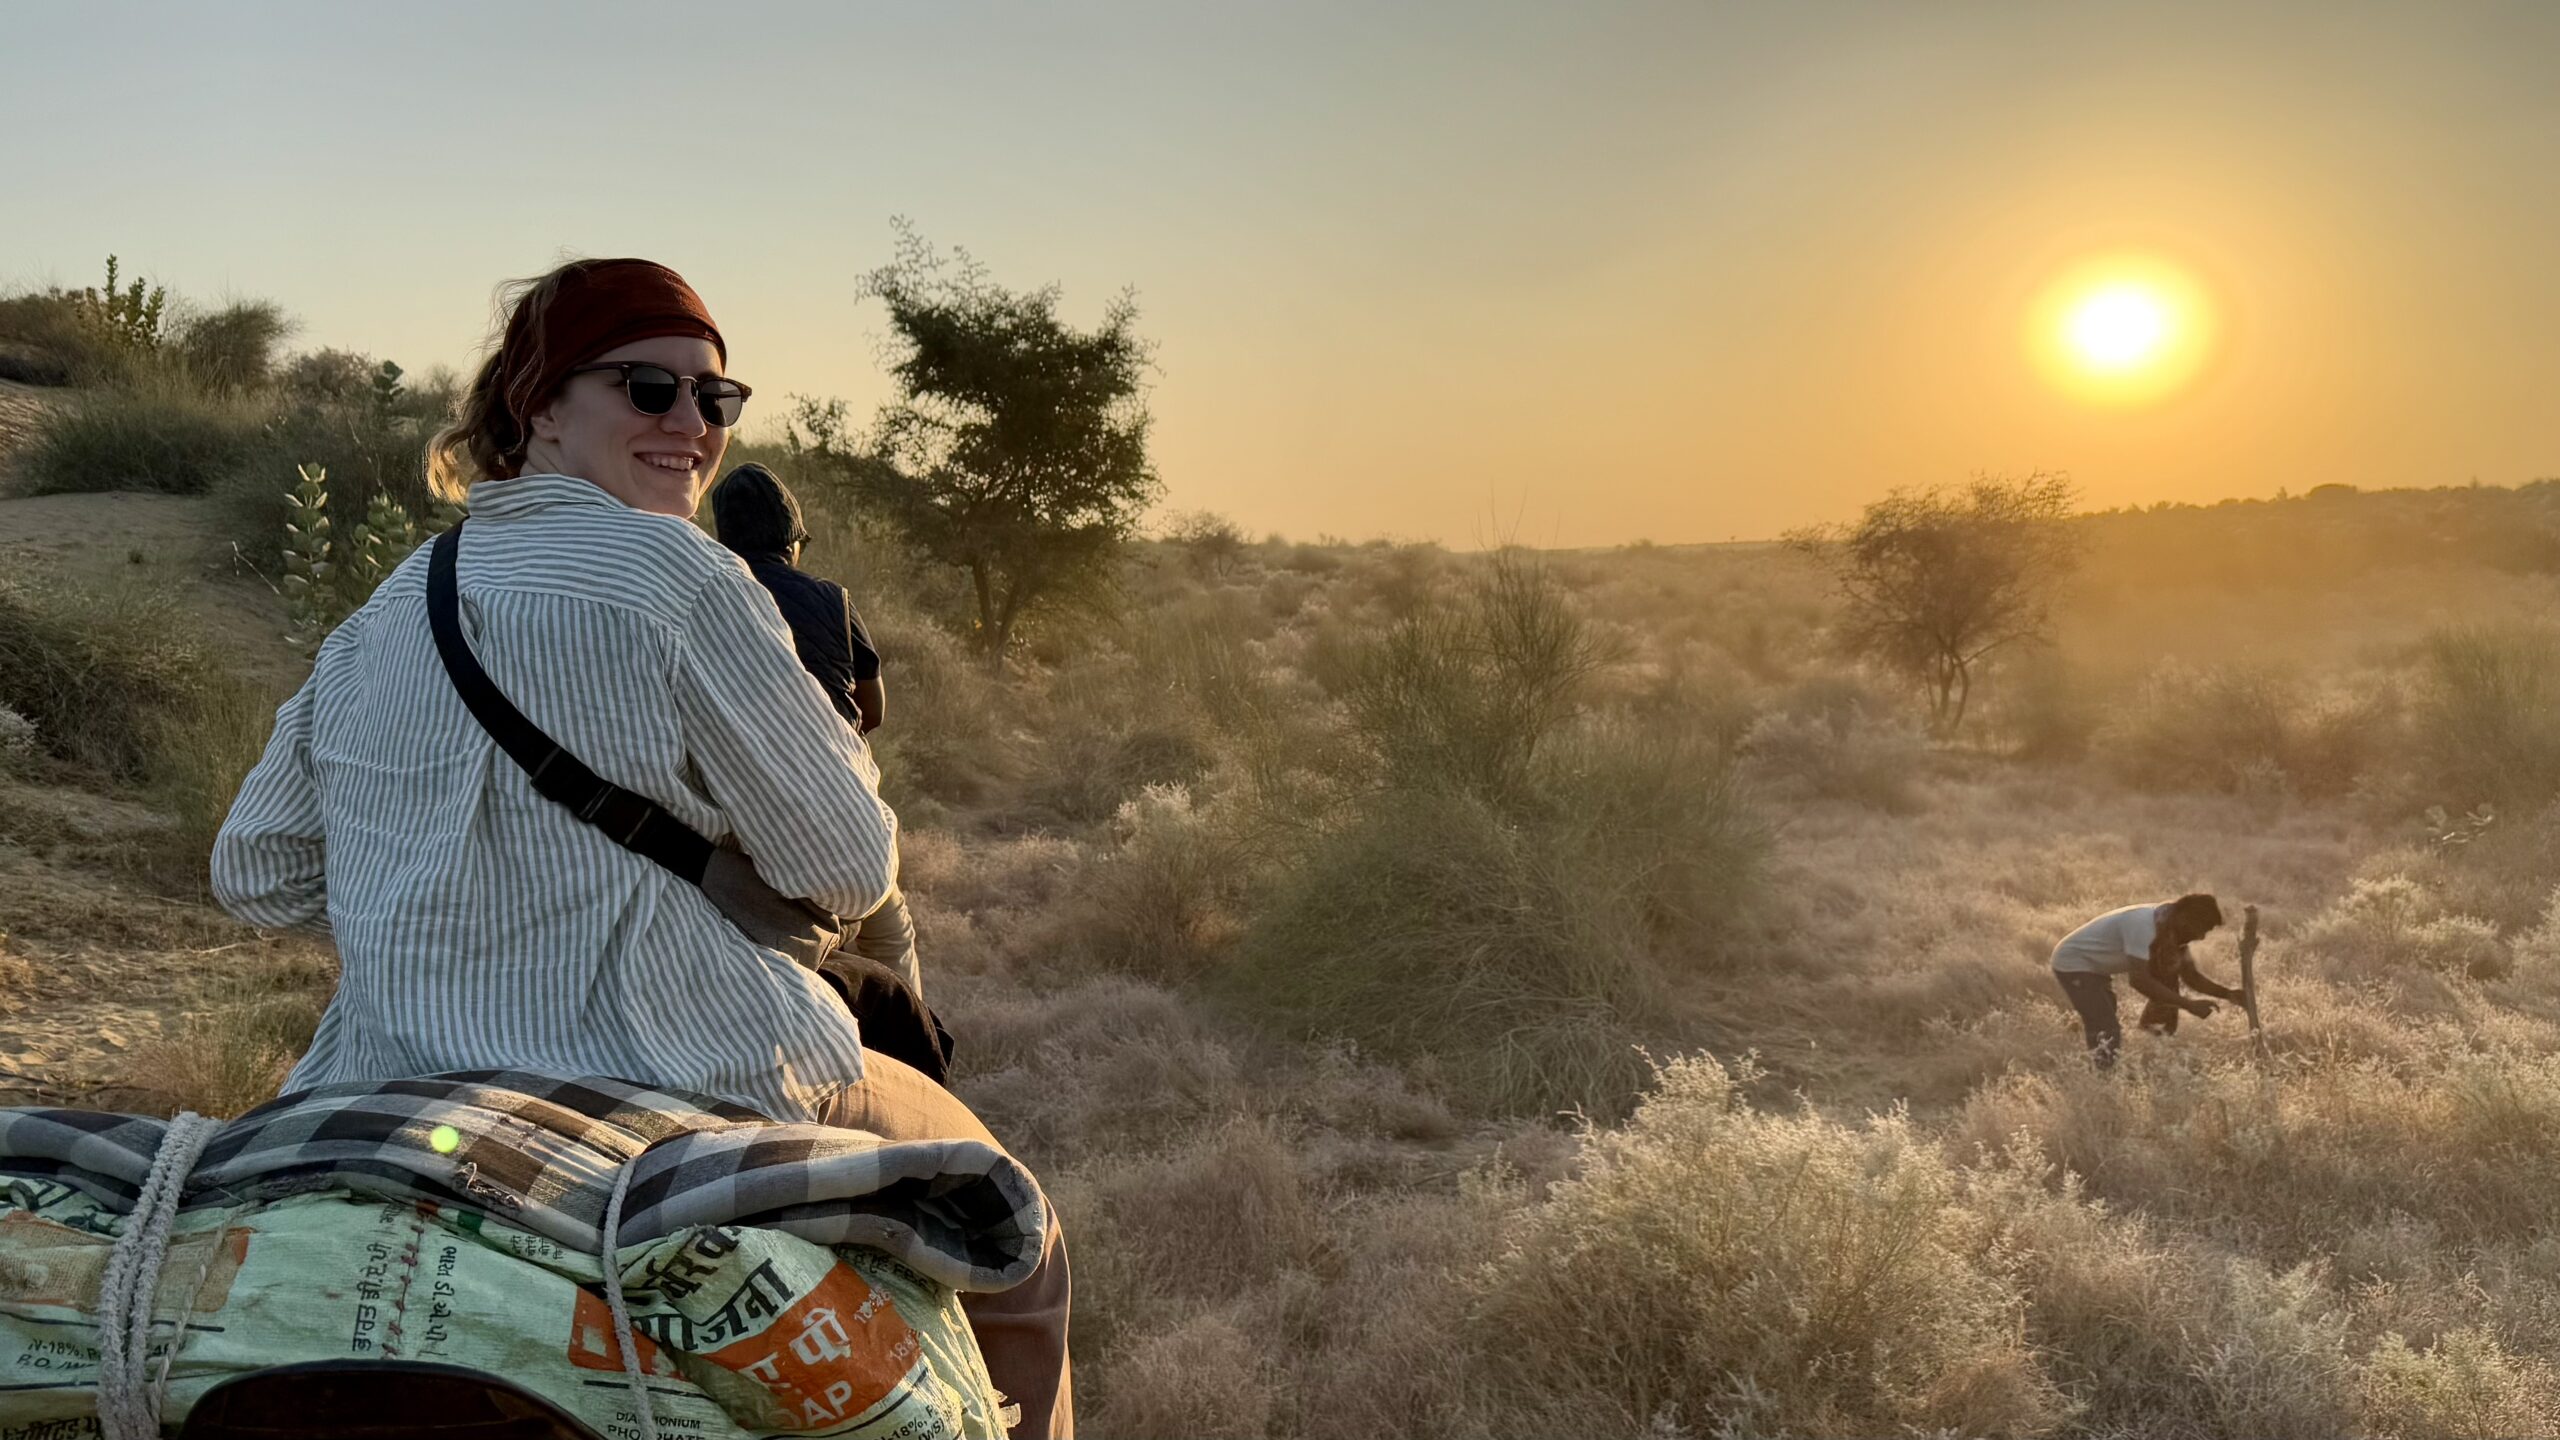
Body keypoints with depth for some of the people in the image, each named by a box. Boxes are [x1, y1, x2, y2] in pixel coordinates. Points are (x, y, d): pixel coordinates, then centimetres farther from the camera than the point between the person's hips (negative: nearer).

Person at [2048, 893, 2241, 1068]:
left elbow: (2191, 975, 4)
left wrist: (2228, 993, -11)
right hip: (2073, 963, -10)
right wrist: (2189, 1005, -36)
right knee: (2106, 1035, -17)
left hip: (2097, 967, 10)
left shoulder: (2174, 932, -4)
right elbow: (2139, 980, -38)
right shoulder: (2142, 924, -33)